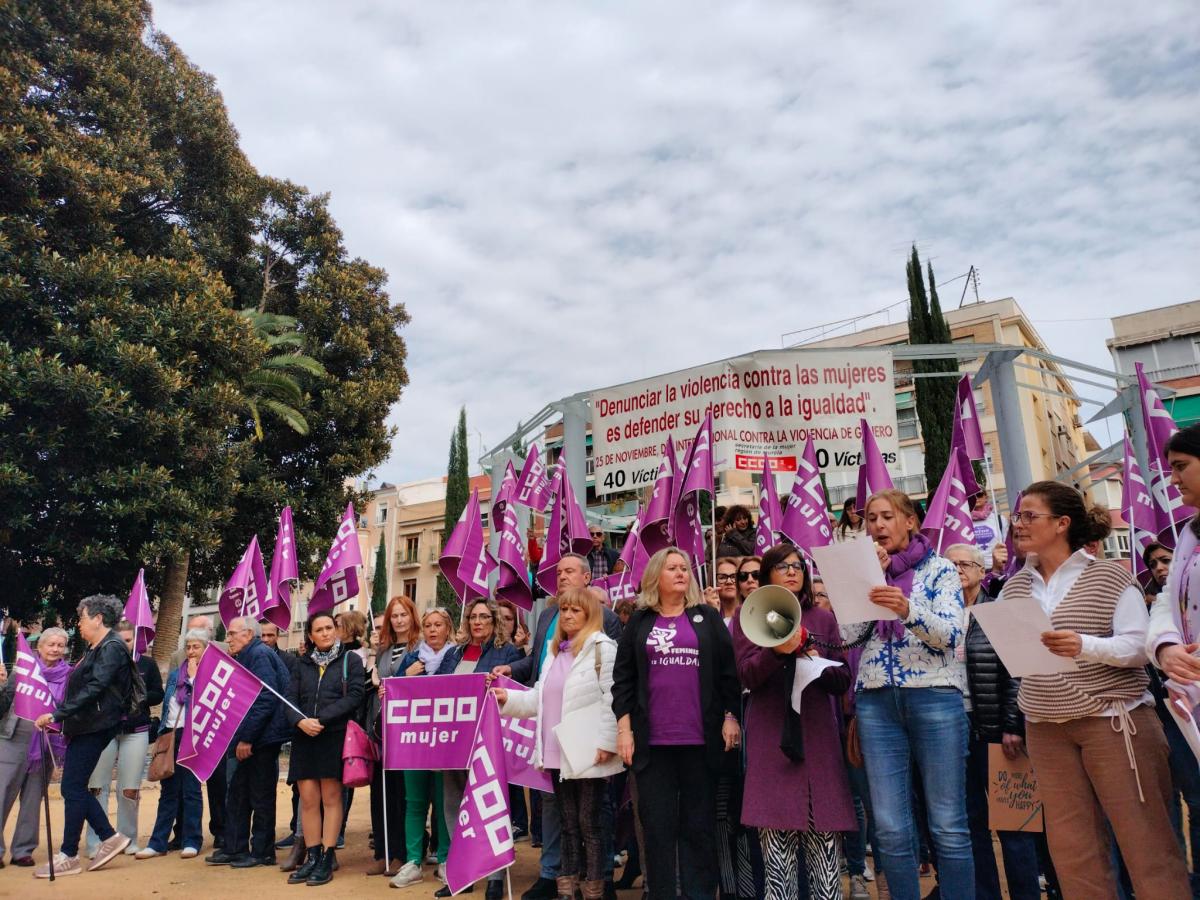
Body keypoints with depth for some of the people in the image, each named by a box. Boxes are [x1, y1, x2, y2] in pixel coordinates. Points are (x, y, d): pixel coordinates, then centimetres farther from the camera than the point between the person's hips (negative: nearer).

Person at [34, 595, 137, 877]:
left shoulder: (112, 648, -14)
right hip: (84, 726, 10)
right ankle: (110, 837, 16)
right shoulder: (95, 649, 17)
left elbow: (93, 689, -22)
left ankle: (68, 856, 6)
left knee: (73, 788, -4)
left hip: (95, 727, -10)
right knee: (75, 787, 10)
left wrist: (57, 714, -23)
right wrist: (60, 716, 15)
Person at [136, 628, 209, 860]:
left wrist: (193, 675, -11)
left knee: (190, 789, 1)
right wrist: (161, 734, 12)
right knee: (168, 790, 8)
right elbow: (166, 705, 18)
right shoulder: (174, 675, 16)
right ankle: (158, 842, 12)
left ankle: (191, 841, 9)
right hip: (171, 736, 5)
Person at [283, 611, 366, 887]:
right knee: (308, 799, 3)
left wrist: (322, 719, -16)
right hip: (304, 738, 4)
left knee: (330, 797, -1)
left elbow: (355, 696, -9)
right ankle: (313, 856, 13)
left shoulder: (350, 659, 3)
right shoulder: (303, 663, 15)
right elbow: (290, 699, 7)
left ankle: (327, 859, 5)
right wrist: (300, 721, -13)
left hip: (335, 736, -4)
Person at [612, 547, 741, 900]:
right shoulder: (638, 623, 7)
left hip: (700, 737, 0)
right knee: (658, 824, 6)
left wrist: (731, 717, -1)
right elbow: (623, 678, 5)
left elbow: (727, 671, 5)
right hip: (652, 739, 0)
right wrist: (624, 728, -1)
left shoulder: (708, 618, 7)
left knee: (699, 823, 7)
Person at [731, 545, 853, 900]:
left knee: (823, 839, -2)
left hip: (818, 736, 2)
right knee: (777, 839, -6)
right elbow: (747, 676, -3)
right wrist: (777, 651, -21)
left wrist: (819, 664, -9)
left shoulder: (824, 619, 14)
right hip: (771, 739, -2)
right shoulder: (748, 617, 7)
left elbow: (842, 682, 11)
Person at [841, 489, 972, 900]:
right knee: (891, 828, 4)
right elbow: (850, 632, 0)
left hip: (935, 697, -3)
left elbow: (951, 634, -10)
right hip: (876, 702, 3)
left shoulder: (940, 569, 4)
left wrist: (907, 609, -28)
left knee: (948, 826, 1)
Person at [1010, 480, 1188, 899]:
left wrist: (1086, 646, -27)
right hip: (1045, 727, 4)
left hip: (1113, 718, -4)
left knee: (1144, 837, 2)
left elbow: (1139, 646, -11)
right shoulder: (1014, 587, 7)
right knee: (1072, 845, 9)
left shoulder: (1111, 576, -5)